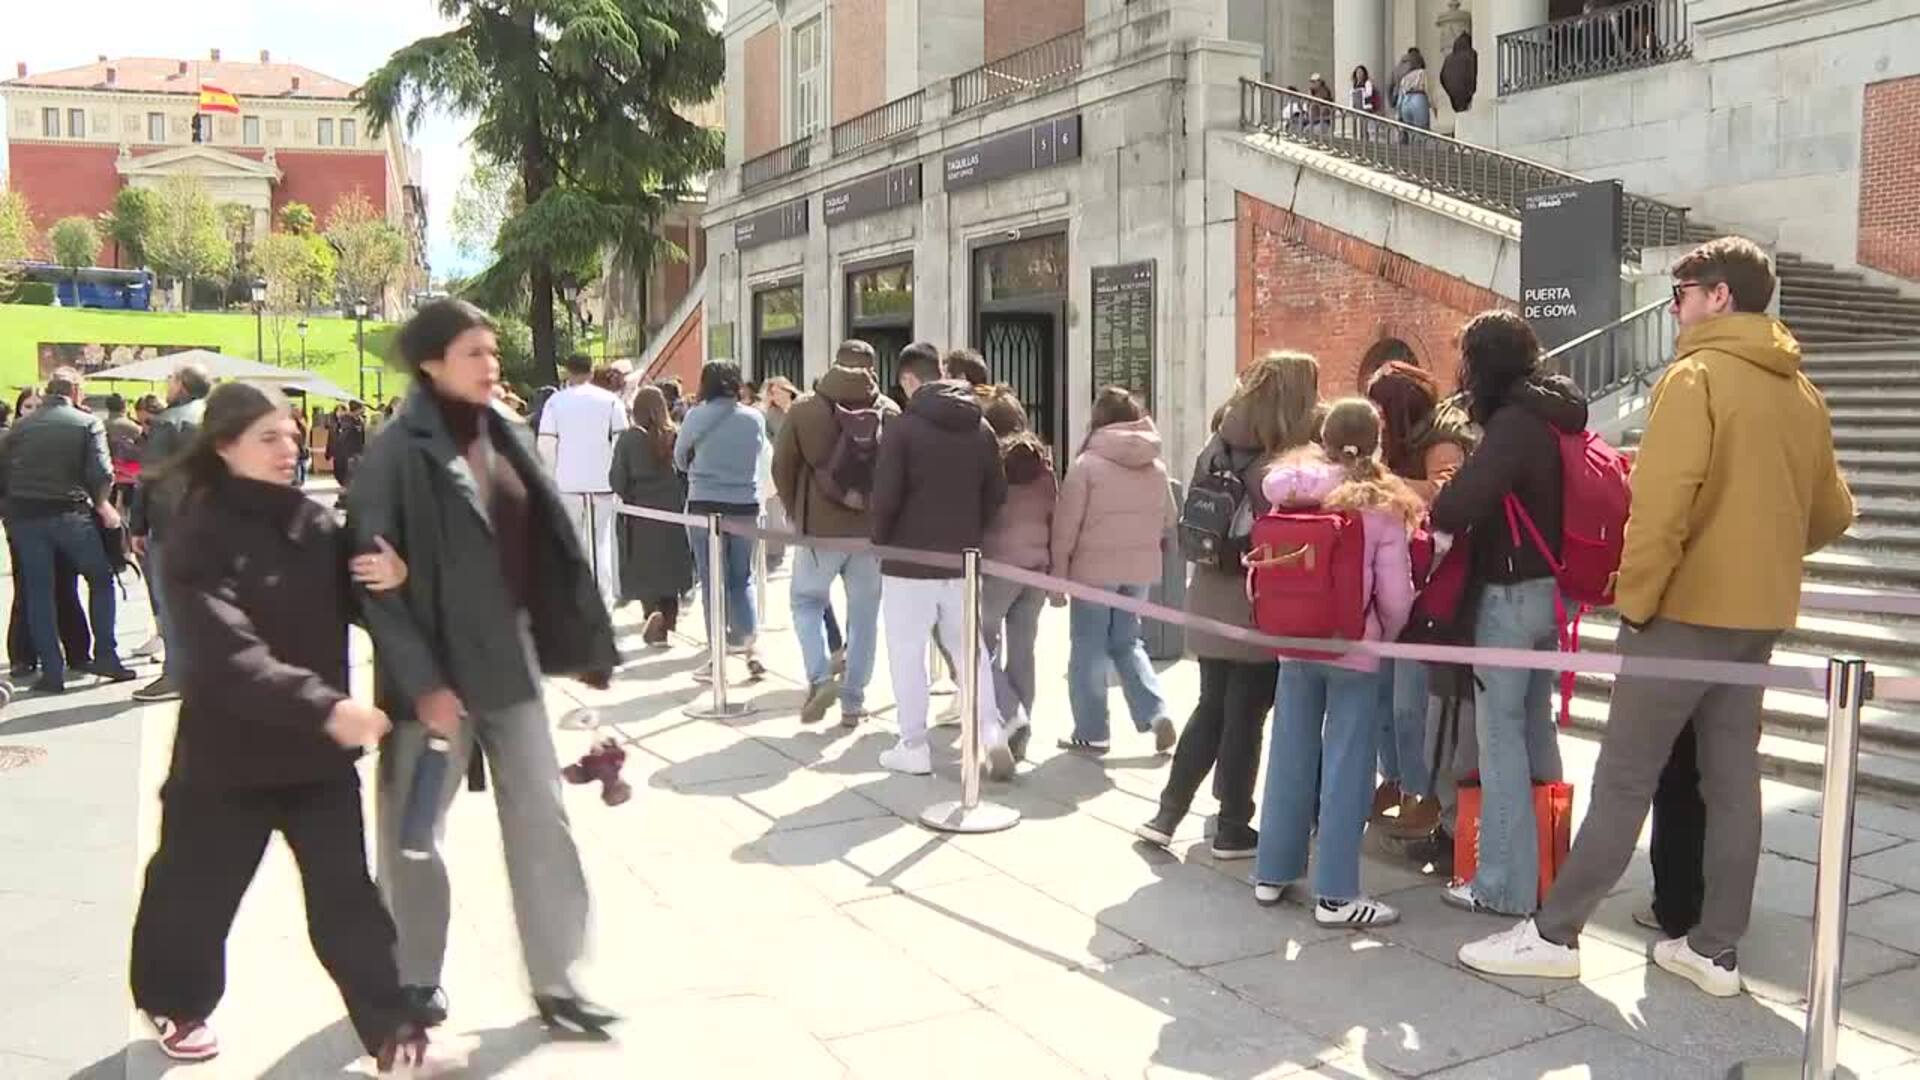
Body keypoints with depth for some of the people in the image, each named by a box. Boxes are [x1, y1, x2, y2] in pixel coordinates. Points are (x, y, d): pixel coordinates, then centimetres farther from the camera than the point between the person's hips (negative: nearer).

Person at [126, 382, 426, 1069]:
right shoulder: (200, 535, -15)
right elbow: (229, 654, -26)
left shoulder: (316, 522, -1)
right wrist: (326, 706, -38)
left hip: (319, 748, 3)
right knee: (195, 891, 16)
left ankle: (387, 1024, 14)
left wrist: (390, 581, -14)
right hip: (230, 751, -3)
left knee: (347, 893, 5)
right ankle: (175, 1004, 41)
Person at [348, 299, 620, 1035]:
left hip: (510, 658, 6)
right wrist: (422, 682, -19)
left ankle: (555, 982, 17)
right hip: (436, 667, -5)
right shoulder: (398, 451, -13)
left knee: (540, 817, 7)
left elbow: (548, 544, 10)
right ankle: (414, 978, 30)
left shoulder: (508, 437, 6)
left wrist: (578, 642, 9)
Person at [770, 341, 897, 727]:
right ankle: (853, 701, 13)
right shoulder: (890, 412, -1)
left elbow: (782, 468, 1)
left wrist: (798, 514, 15)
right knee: (864, 614, 10)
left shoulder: (804, 409, -2)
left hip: (819, 527, -1)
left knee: (807, 601, 16)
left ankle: (820, 676, -4)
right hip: (873, 530, 1)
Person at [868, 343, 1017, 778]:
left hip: (909, 561, -5)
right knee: (971, 649, 14)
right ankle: (991, 730, 2)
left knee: (907, 654, 5)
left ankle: (914, 746, 9)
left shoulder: (902, 428, -12)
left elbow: (885, 498, -14)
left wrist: (879, 540, 3)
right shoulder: (980, 428, 5)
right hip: (962, 561, 5)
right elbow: (996, 494, 7)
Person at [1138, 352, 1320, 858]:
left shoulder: (1216, 450, 4)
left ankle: (1166, 814, 18)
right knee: (1245, 718, 5)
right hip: (1260, 607, -6)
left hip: (1211, 602, 6)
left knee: (1210, 709, 17)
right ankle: (1232, 829, 15)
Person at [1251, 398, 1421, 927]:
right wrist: (1386, 638, 8)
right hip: (1355, 650, -3)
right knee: (1346, 768, 2)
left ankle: (1273, 873, 23)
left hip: (1295, 645, 4)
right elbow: (1395, 595, -9)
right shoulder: (1383, 506, -9)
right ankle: (1335, 894, 6)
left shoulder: (1295, 490, -2)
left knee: (1291, 758, 13)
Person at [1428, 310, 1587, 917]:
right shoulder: (1557, 416, 10)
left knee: (1501, 734, -3)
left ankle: (1507, 885, 2)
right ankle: (1548, 865, 30)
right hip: (1554, 587, 9)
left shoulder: (1515, 421, -18)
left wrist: (1438, 515, -12)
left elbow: (1464, 501, -32)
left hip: (1511, 593, -9)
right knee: (1536, 721, 18)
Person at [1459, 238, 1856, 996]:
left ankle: (1554, 934, 3)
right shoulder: (1802, 393, 11)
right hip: (1760, 614, 7)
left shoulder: (1695, 375, -12)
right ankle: (1715, 949, 17)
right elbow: (1832, 514, 16)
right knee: (1733, 783, 10)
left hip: (1686, 608, -7)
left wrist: (1634, 598, -14)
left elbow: (1662, 501, -21)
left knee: (1623, 779, -3)